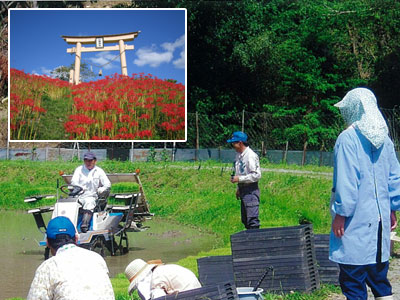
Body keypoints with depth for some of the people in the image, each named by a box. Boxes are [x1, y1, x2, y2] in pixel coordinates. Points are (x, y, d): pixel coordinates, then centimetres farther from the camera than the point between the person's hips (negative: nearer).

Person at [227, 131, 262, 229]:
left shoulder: (251, 156, -17)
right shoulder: (239, 155, 12)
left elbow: (256, 175, -21)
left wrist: (239, 179, -19)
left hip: (251, 191, -10)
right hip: (243, 190, 10)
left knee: (252, 219, -12)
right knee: (245, 220, 14)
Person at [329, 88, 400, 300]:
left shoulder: (348, 138, -12)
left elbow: (346, 181, -15)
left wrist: (340, 213, -10)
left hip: (357, 219, -7)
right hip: (380, 219, 7)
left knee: (353, 281, -2)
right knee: (379, 278, 15)